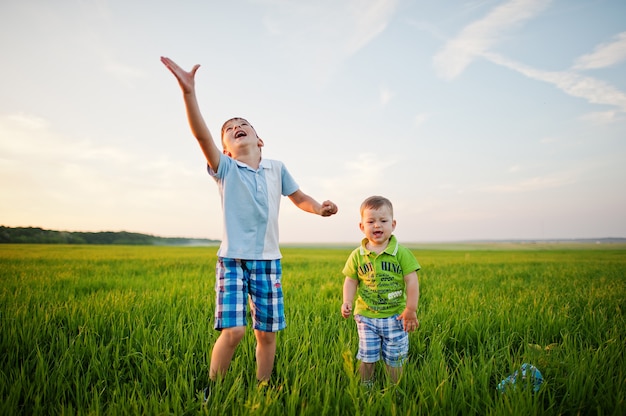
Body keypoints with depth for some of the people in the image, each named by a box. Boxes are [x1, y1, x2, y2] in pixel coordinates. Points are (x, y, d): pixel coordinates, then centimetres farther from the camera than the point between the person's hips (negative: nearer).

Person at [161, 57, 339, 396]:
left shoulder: (276, 168, 10)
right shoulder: (224, 169, 0)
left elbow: (299, 198, 18)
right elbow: (201, 135, -17)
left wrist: (319, 208, -5)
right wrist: (188, 91, -31)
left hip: (268, 260, 3)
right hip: (232, 258, -3)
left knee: (267, 333, 7)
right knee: (232, 331, -13)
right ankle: (212, 394, 10)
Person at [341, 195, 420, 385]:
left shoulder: (401, 253, -8)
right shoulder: (357, 256, -2)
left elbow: (412, 281, -8)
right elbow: (350, 281, 4)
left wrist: (411, 309, -11)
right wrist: (347, 302, -11)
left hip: (395, 317, -1)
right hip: (366, 316, 1)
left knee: (394, 360, 11)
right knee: (367, 357, 11)